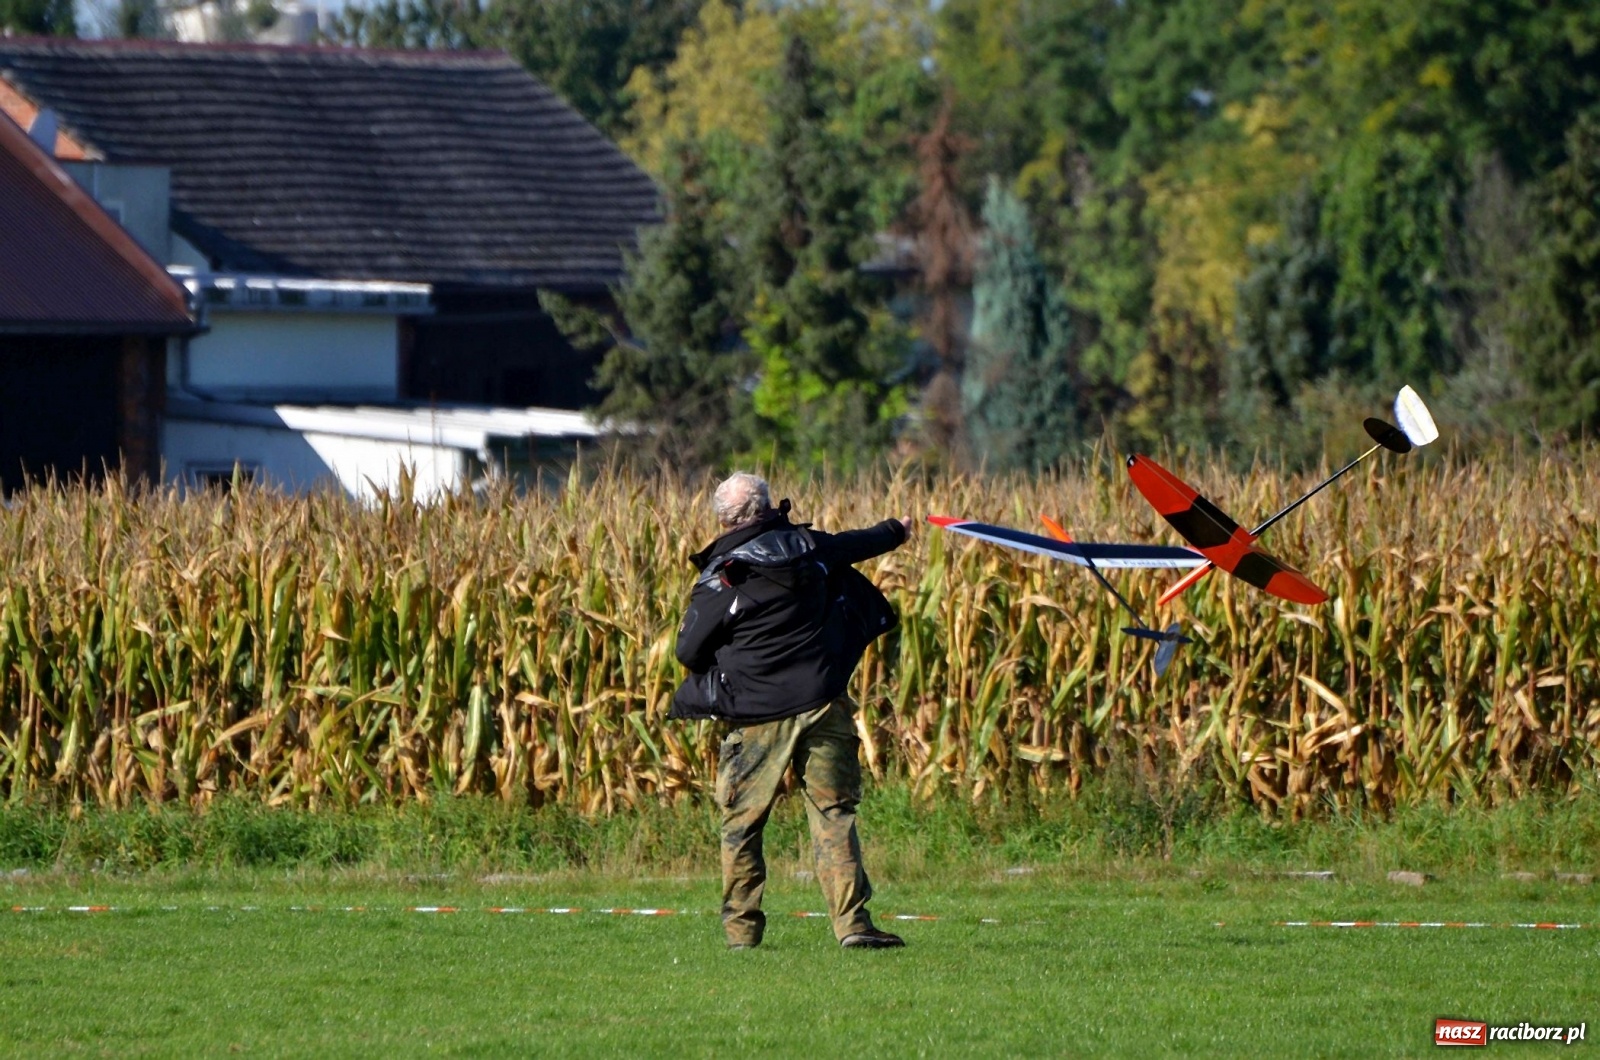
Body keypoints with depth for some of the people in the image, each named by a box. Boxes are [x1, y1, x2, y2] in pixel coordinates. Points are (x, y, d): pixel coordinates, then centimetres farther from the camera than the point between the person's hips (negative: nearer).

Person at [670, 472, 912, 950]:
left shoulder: (719, 577, -7)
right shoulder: (810, 547, 4)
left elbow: (689, 652, -2)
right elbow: (859, 543, 25)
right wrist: (897, 531, 47)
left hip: (758, 717, -3)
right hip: (822, 707, 3)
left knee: (740, 821, 9)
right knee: (833, 813, 2)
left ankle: (741, 928, 9)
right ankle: (852, 922, -8)